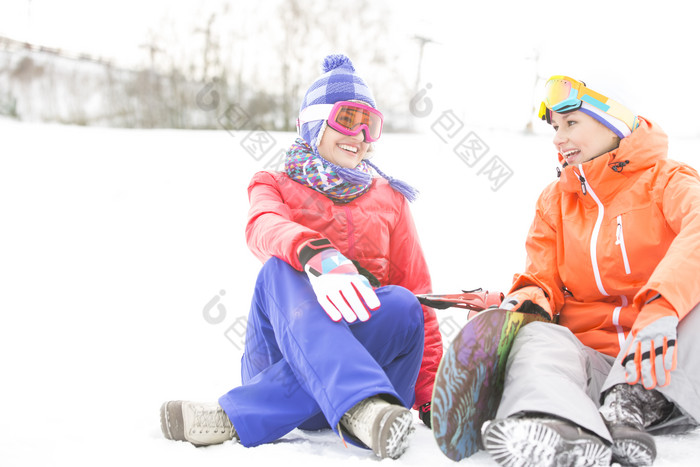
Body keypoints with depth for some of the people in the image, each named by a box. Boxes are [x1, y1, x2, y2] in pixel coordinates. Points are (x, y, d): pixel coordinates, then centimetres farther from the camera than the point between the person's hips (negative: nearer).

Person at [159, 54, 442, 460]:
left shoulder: (390, 200, 17)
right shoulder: (276, 186, 12)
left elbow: (418, 293, 12)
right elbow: (264, 228, -15)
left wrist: (430, 395, -2)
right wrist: (317, 255, -40)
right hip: (280, 352, -1)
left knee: (402, 305, -30)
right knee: (280, 271, -30)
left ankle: (240, 417, -37)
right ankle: (361, 410, -54)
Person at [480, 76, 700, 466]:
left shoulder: (668, 181, 2)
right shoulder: (555, 200, 17)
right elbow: (543, 280, 12)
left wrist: (661, 306, -39)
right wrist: (530, 299, -15)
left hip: (665, 363, -2)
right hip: (589, 356, 2)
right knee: (538, 338, -30)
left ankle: (631, 408, -41)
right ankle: (566, 434, -59)